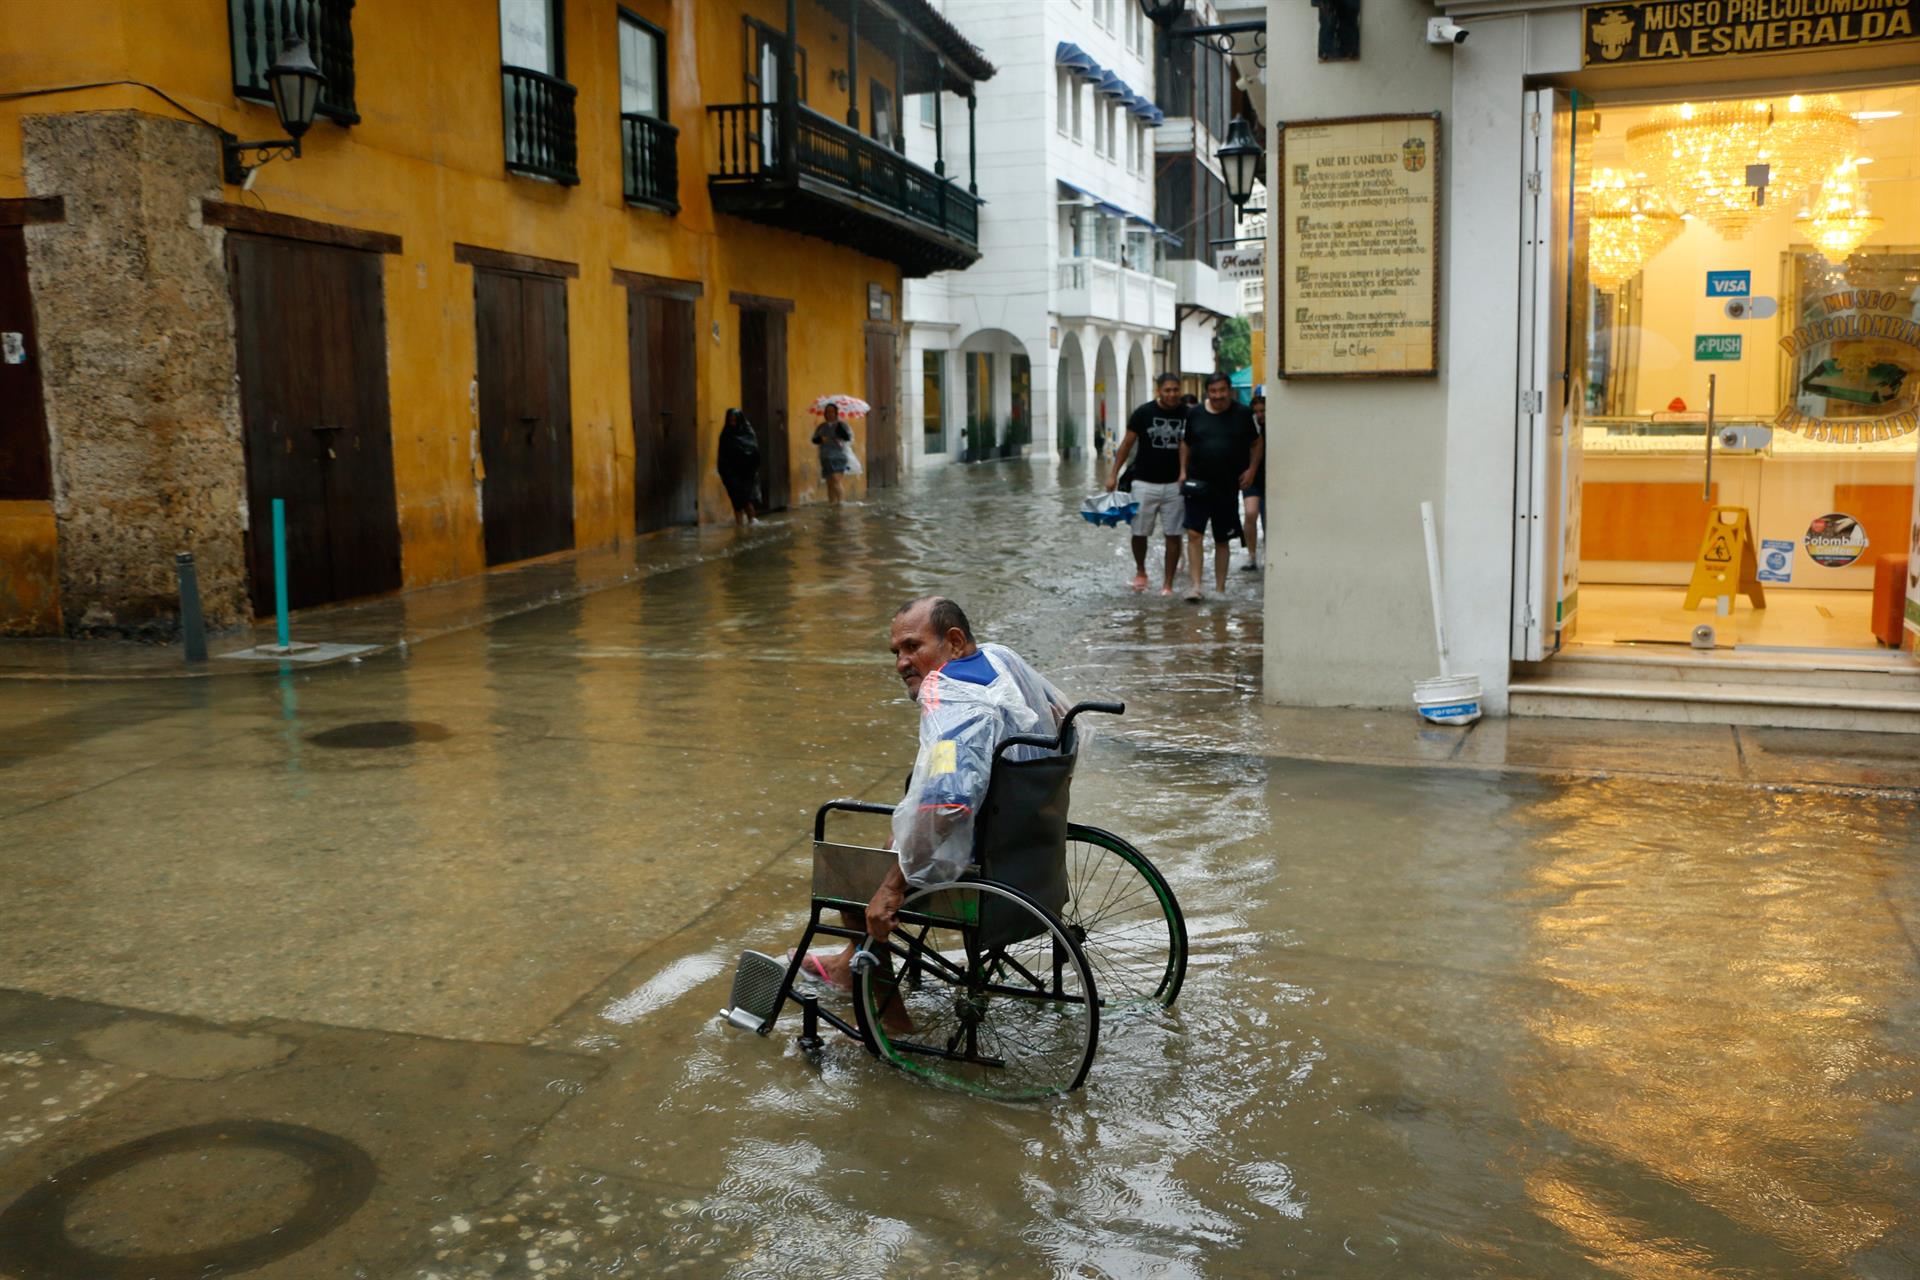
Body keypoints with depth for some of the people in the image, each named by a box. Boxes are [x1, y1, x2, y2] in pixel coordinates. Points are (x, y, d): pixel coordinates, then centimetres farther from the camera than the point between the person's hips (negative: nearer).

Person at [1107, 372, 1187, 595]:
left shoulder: (1186, 414, 0)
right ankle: (1140, 571, 31)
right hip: (1145, 483, -1)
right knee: (1139, 533, 5)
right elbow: (1127, 444, 2)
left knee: (1173, 535, 1)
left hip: (1174, 485, 1)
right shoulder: (1144, 413, -5)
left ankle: (1168, 584, 10)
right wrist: (1114, 473, -2)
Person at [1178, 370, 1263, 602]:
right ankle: (1196, 585, -11)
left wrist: (1251, 469, -3)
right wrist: (1183, 470, 4)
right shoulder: (1195, 413, 3)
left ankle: (1220, 588, 20)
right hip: (1198, 484, 0)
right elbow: (1185, 443, 14)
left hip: (1228, 487, 0)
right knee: (1193, 533, -13)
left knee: (1222, 540, 10)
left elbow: (1256, 443, 9)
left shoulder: (1243, 414, 1)